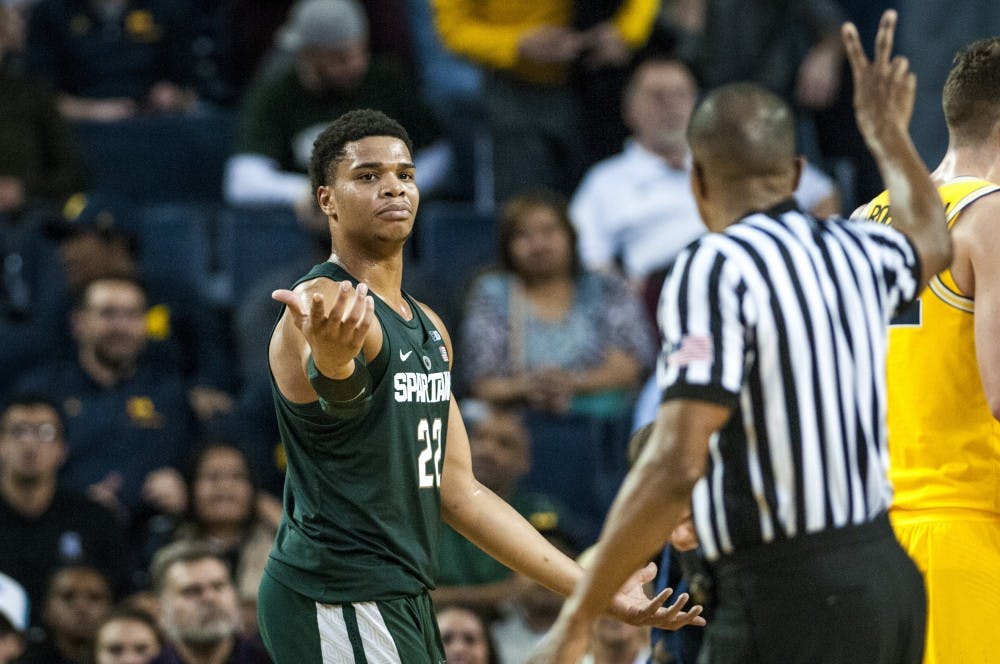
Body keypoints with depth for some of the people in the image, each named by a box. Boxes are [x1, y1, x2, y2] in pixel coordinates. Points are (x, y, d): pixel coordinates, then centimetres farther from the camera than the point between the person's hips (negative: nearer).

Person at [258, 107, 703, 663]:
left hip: (404, 598, 10)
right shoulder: (322, 306, -13)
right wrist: (332, 360, -64)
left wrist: (591, 587, 17)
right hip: (340, 604, -10)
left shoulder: (430, 329, 17)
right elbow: (334, 390, -38)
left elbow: (457, 491, 19)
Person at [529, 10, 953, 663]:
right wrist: (889, 133, 53)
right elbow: (932, 240, 38)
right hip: (886, 568, 8)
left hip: (786, 593, -8)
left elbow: (677, 466, -21)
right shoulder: (852, 250, 10)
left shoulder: (715, 270, -12)